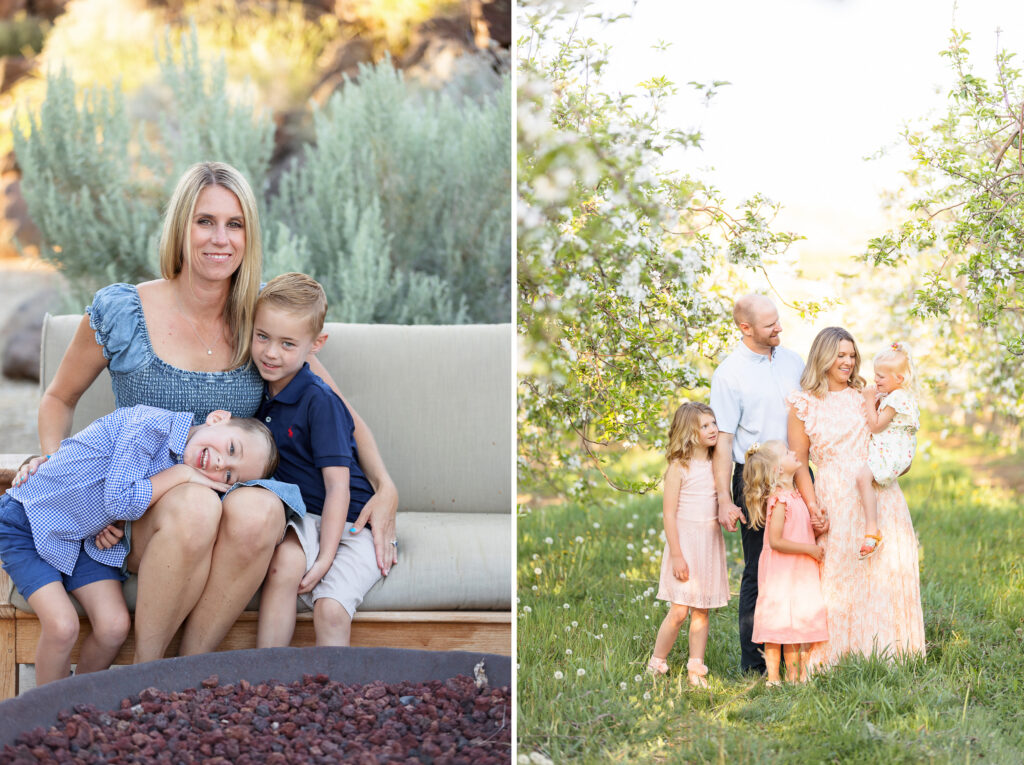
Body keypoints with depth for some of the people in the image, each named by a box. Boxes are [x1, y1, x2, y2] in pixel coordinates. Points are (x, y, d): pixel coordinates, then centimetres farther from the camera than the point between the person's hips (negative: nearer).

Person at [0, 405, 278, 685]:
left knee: (114, 626, -10)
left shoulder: (182, 470, -3)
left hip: (82, 538, 7)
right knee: (62, 626, -22)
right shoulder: (153, 424, -27)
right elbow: (120, 502, -28)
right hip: (26, 523, -6)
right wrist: (182, 473, -22)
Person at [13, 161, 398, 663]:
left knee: (259, 510, -36)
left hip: (237, 494, 2)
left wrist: (385, 487, -4)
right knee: (195, 506, -38)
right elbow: (59, 399, 15)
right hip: (137, 513, -1)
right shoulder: (119, 312, -1)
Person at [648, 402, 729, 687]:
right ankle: (656, 665, 9)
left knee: (701, 611, 6)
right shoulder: (679, 467, -8)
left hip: (711, 544, 5)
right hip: (685, 544, -5)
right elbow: (669, 514, -11)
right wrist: (676, 555, -14)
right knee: (679, 611, -7)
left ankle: (696, 669, 11)